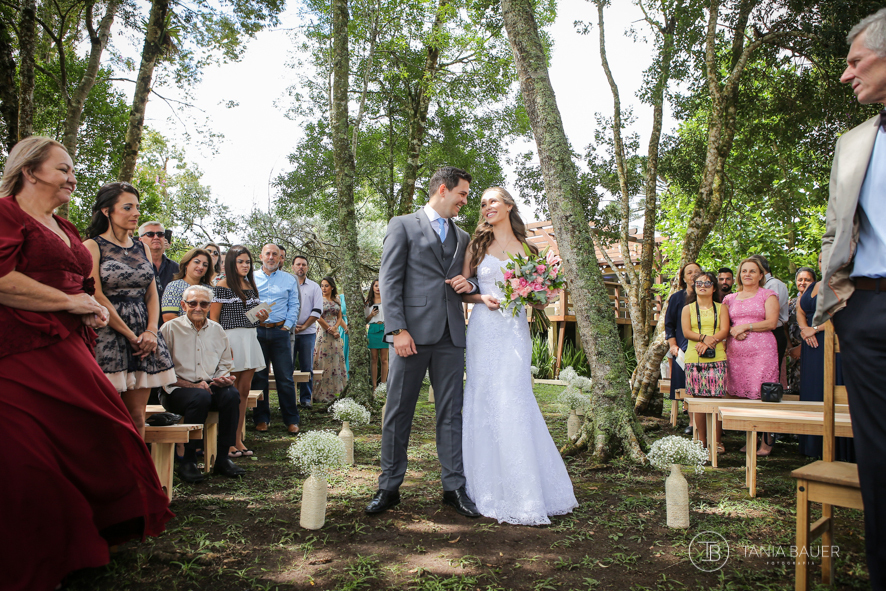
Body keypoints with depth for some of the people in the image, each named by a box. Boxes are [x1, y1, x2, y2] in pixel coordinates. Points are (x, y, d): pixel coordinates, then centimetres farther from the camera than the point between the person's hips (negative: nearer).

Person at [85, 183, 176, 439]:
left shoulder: (142, 248, 15)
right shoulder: (93, 246, -1)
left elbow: (152, 294, 11)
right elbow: (96, 297, -9)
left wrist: (151, 332, -5)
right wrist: (130, 336, -10)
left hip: (143, 336, 5)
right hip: (108, 334, -5)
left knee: (136, 415, 4)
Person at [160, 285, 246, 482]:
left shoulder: (217, 330, 14)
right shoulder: (170, 329, -1)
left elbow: (225, 364, 20)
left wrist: (223, 378, -4)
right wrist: (193, 385, -15)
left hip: (210, 386, 4)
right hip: (177, 389, -4)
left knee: (231, 394, -27)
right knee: (200, 397, -36)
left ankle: (221, 458, -18)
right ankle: (188, 461, -22)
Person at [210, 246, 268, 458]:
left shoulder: (250, 286, 18)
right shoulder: (222, 286, -3)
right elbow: (213, 318, -8)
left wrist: (262, 317, 3)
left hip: (250, 339, 7)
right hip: (231, 338, -7)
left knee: (244, 390, 7)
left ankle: (238, 440, 13)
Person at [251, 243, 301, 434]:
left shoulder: (289, 280, 12)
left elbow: (293, 305, 10)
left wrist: (287, 325, -2)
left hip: (279, 331, -1)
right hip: (257, 331, 1)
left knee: (285, 378, -2)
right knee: (258, 377, 3)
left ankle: (291, 420, 4)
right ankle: (261, 418, 13)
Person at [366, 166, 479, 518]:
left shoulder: (462, 237, 21)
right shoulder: (403, 225, 5)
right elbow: (389, 281, -3)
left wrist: (468, 285, 3)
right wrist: (398, 330, -13)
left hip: (451, 335, 5)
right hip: (414, 332, -4)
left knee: (451, 413, 6)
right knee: (398, 412, 2)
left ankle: (454, 488, 14)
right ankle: (389, 487, 14)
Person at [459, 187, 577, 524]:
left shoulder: (527, 248, 12)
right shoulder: (477, 246, 9)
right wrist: (482, 298, -10)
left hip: (516, 331, 0)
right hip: (485, 330, 0)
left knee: (513, 405, -5)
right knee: (486, 406, -1)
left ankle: (524, 495, 6)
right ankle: (492, 491, 12)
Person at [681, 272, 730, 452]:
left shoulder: (721, 308, 13)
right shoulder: (688, 309, 13)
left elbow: (724, 331, 0)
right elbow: (686, 332, 0)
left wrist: (708, 343, -15)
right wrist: (704, 337, -17)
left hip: (717, 358, 0)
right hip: (694, 359, 0)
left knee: (716, 400, -3)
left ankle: (717, 441, 6)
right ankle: (702, 441, 8)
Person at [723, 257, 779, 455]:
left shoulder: (768, 295, 7)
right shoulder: (730, 298, 18)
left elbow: (771, 322, -4)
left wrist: (745, 326, -9)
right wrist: (734, 333, -2)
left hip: (761, 351, -4)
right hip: (736, 352, 4)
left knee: (762, 396, -8)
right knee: (742, 396, 2)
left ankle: (767, 441, 0)